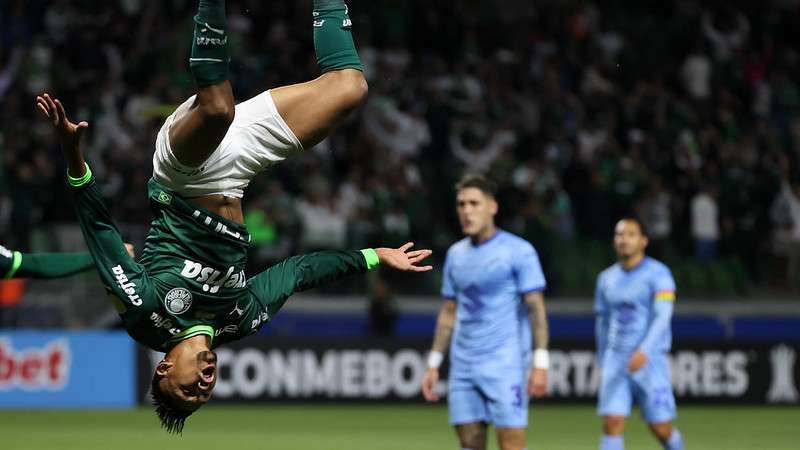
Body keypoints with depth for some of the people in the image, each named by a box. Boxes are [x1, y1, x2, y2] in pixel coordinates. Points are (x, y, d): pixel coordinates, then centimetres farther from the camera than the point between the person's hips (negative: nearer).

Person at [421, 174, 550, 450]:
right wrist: (433, 364, 14)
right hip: (463, 366, 6)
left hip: (505, 365, -6)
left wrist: (540, 364, -16)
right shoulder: (456, 254, 13)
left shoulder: (518, 251, -5)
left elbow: (536, 308, -8)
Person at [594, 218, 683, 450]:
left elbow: (663, 316, -16)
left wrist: (644, 351, -29)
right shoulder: (606, 278, 12)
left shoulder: (658, 274, -4)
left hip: (650, 360, -4)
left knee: (661, 429, 1)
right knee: (612, 425, -9)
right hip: (615, 361, 4)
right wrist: (603, 365, 23)